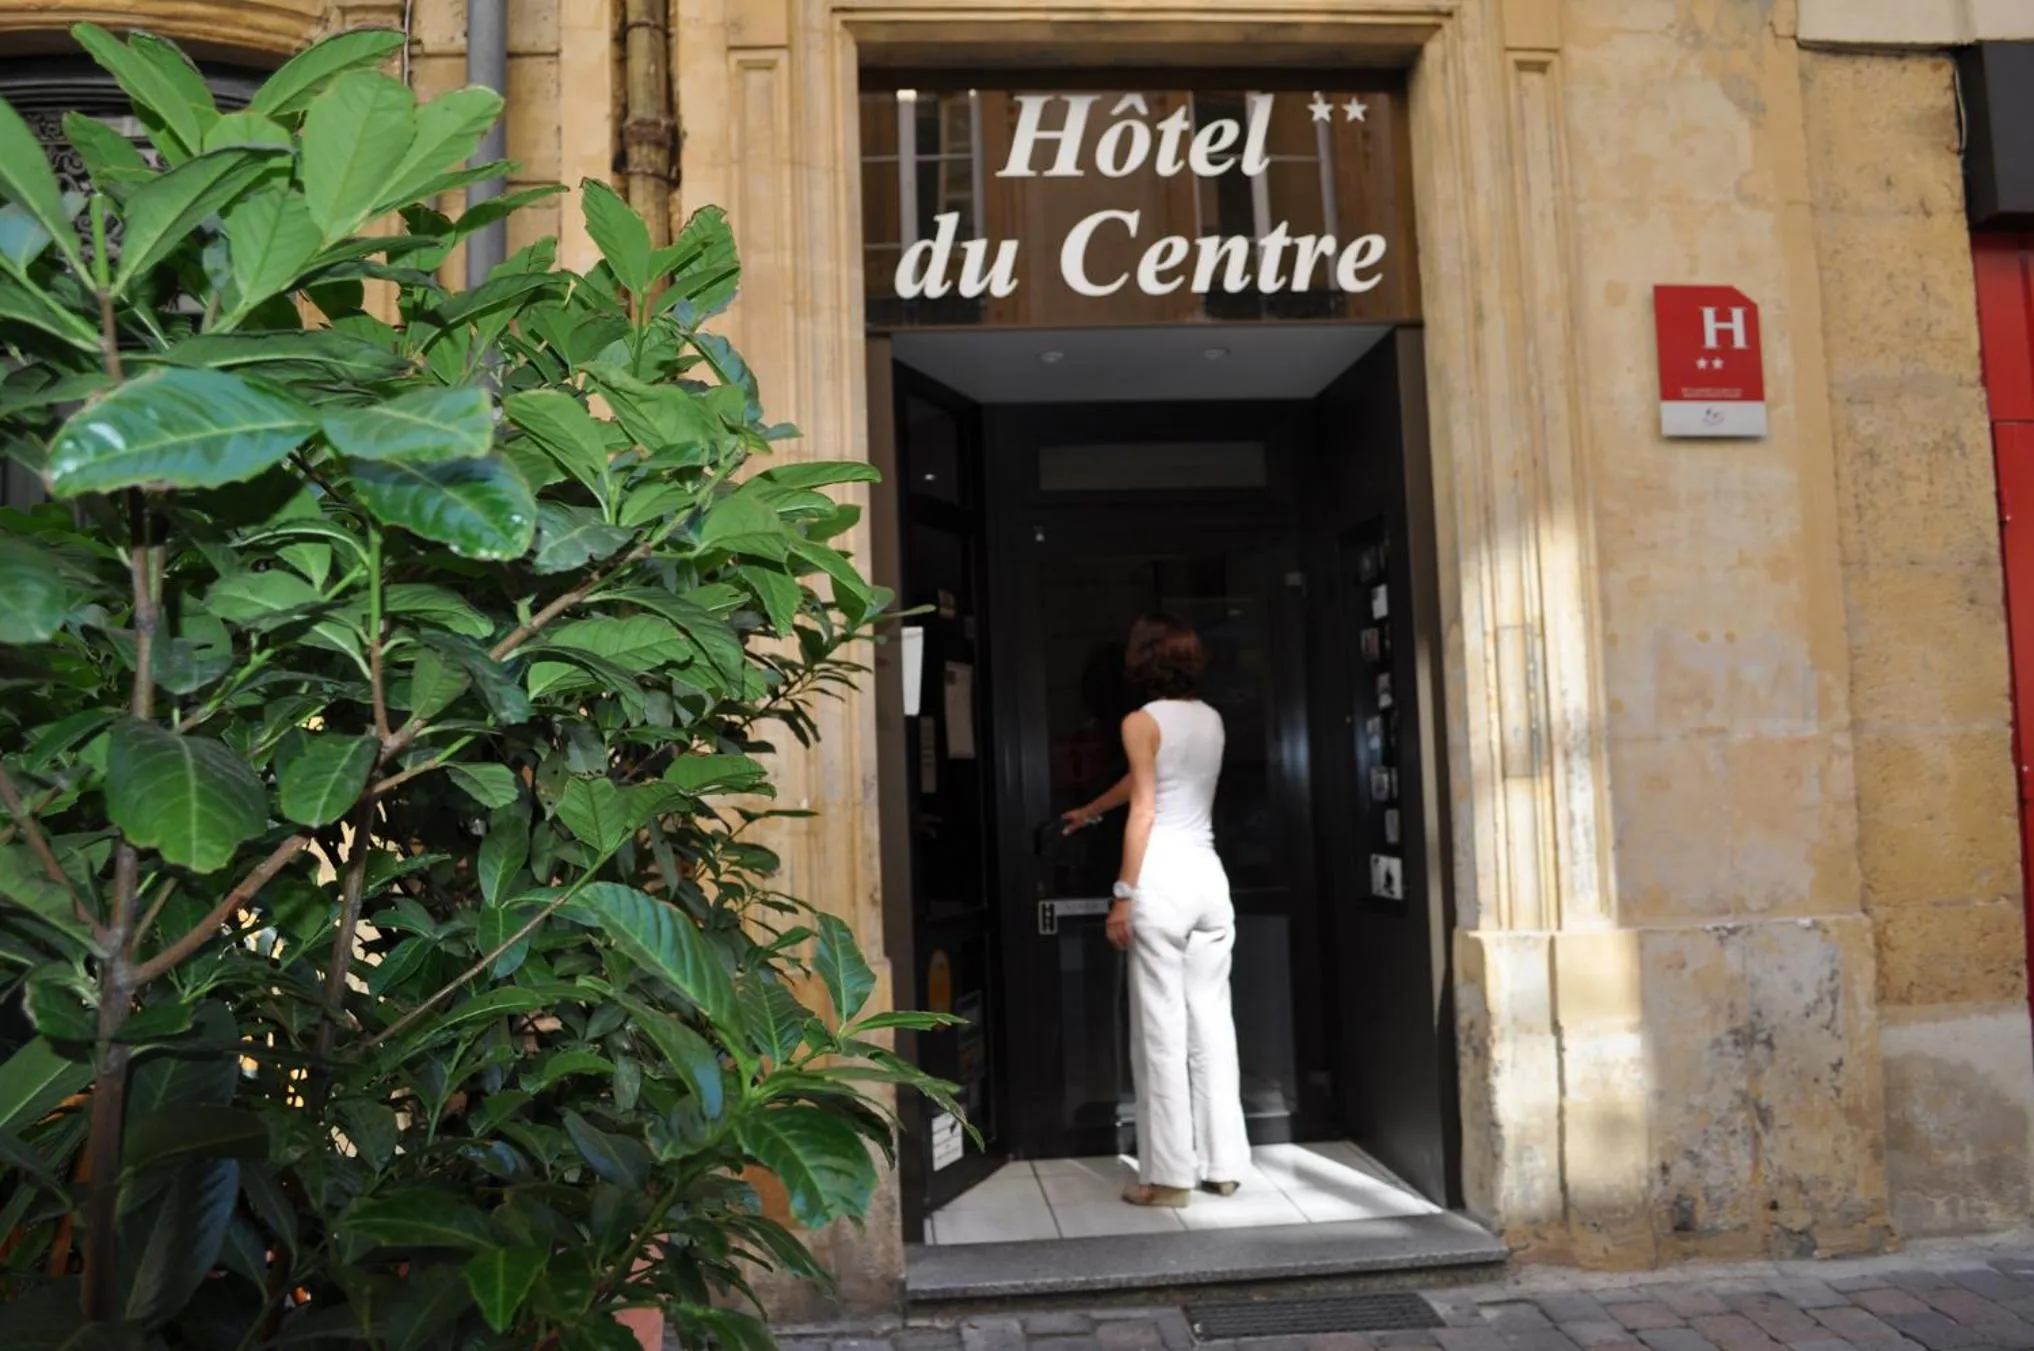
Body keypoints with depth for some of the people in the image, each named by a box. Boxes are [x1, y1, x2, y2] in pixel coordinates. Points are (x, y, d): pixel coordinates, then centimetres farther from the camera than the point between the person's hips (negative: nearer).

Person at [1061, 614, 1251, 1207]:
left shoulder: (1142, 722, -6)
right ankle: (1223, 1163, 16)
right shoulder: (1211, 720, 14)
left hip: (1162, 877, -6)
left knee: (1163, 1028, -2)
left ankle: (1169, 1175, 3)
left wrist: (1123, 894, -10)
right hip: (1208, 874, 7)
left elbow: (1143, 810, -12)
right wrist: (1091, 811, 41)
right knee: (1212, 1020, 10)